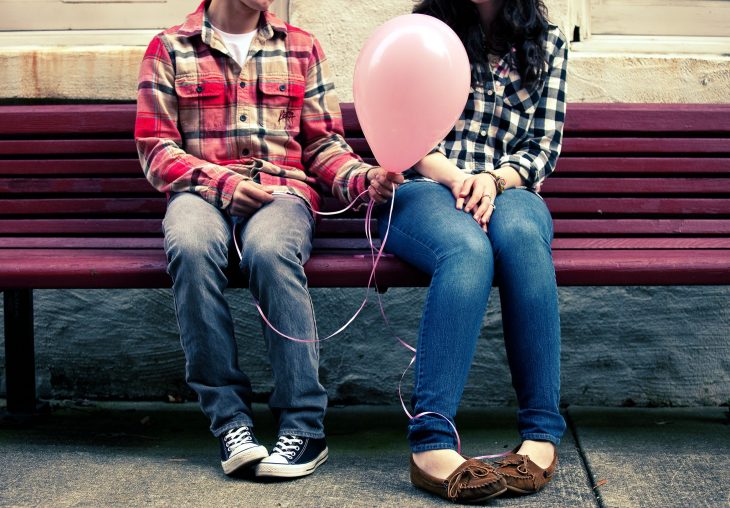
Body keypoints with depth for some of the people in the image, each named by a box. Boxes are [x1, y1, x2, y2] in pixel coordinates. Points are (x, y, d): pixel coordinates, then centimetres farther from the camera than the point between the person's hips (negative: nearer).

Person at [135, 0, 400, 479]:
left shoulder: (301, 48, 18)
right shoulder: (169, 49, 12)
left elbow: (323, 145, 13)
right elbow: (156, 151, 5)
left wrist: (364, 178, -8)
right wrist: (221, 182, -12)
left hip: (283, 189, 0)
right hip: (202, 189, 0)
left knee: (269, 249, -36)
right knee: (191, 246, -36)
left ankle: (304, 425, -30)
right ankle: (230, 418, -28)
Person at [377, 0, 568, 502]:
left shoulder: (548, 43, 18)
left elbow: (544, 148, 12)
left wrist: (494, 179, -9)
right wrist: (453, 176, -10)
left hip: (507, 190, 2)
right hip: (424, 188, -1)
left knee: (521, 235, -37)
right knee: (468, 249, -38)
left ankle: (542, 433, -38)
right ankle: (431, 442, -46)